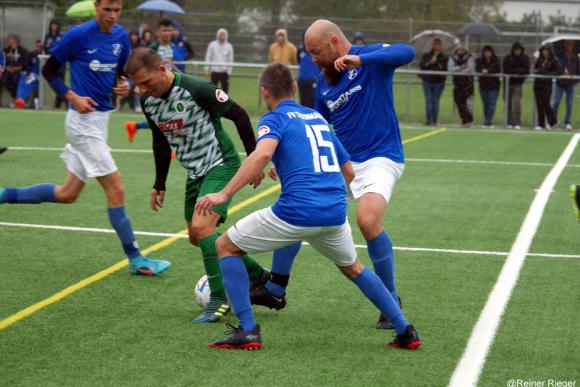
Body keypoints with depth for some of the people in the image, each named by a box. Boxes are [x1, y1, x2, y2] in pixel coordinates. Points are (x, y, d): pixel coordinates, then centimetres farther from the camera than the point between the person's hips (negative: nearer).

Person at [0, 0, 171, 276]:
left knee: (67, 194, 15)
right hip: (84, 120, -8)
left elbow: (123, 73, 19)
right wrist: (72, 97, -16)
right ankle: (136, 260, 0)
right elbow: (49, 70, -3)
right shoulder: (79, 35, -12)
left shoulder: (120, 36, 6)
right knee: (116, 190, -7)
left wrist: (125, 85, -4)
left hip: (100, 119, 8)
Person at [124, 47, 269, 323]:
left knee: (201, 227, -23)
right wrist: (159, 184, 17)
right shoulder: (148, 101, -3)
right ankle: (258, 277, 27)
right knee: (197, 237, 11)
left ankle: (219, 300, -10)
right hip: (195, 172, 8)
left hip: (221, 164, -8)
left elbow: (239, 115, -16)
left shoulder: (196, 90, -25)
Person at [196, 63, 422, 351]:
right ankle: (405, 331, 29)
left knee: (226, 246, 12)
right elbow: (348, 170, 26)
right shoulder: (318, 117, 22)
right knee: (353, 268, 33)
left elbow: (263, 154, -20)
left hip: (296, 212, -6)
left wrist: (224, 194, -23)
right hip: (336, 212, 6)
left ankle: (247, 330, 3)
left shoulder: (274, 119, 2)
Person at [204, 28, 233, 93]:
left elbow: (231, 60, 5)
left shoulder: (229, 46, 3)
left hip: (225, 72, 1)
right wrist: (206, 68, -2)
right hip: (214, 71, -1)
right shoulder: (212, 45, 1)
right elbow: (208, 57, 4)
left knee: (225, 89, 2)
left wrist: (229, 71, -2)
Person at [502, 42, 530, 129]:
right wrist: (518, 70, -12)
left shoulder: (525, 58, -1)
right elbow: (506, 70, -10)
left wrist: (513, 71, -15)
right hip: (508, 82, 1)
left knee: (517, 101, -13)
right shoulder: (507, 58, -2)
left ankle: (517, 123, -14)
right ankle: (509, 123, 12)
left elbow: (526, 71, -9)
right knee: (508, 102, 4)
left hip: (518, 83, -1)